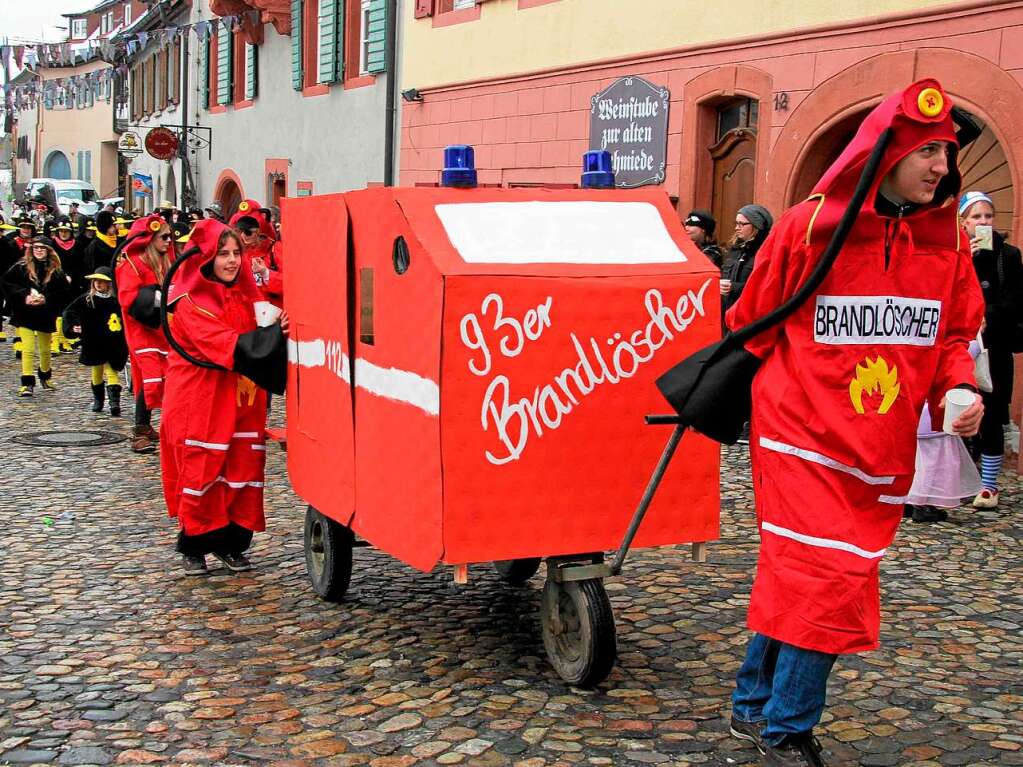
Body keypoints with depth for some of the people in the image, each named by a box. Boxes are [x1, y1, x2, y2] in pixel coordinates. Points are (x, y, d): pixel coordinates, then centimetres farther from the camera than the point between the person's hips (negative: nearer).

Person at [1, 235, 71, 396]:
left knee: (45, 349, 17)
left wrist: (46, 299, -15)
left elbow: (64, 292, -2)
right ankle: (27, 383, -4)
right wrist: (24, 297, -16)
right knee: (28, 349, -9)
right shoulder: (21, 267, -4)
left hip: (46, 315, 2)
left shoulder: (55, 271, -2)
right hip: (25, 315, -2)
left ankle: (45, 376, 39)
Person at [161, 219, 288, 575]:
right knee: (201, 470, -1)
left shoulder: (245, 294, 10)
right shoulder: (190, 303, -10)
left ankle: (230, 542, 14)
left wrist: (279, 328, -12)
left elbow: (256, 341, 11)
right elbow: (228, 345, -21)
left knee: (243, 469, 3)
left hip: (242, 398, 6)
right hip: (200, 400, -6)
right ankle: (194, 546, 13)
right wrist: (274, 333, -28)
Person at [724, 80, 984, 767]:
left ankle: (755, 706, 31)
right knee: (827, 581, -9)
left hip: (882, 450, 5)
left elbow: (957, 331, 12)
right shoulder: (811, 227, -10)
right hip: (803, 434, -5)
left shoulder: (946, 239, 4)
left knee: (797, 581, 13)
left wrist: (959, 388, -8)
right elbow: (752, 324, -1)